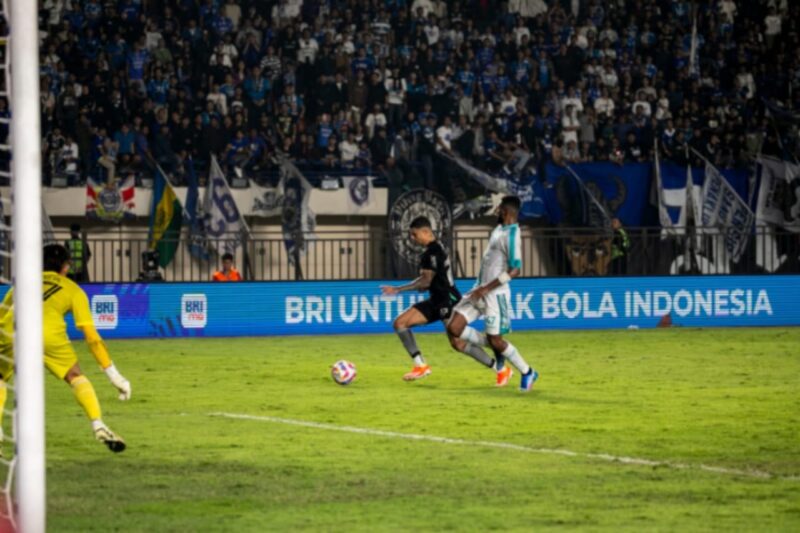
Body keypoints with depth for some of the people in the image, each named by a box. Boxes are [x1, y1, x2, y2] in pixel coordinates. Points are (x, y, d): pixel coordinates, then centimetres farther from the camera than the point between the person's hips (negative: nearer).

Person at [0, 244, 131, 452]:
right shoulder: (72, 290, 29)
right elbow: (92, 337, 23)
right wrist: (113, 375, 26)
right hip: (48, 333, -2)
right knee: (75, 377, 17)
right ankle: (98, 425, -2)